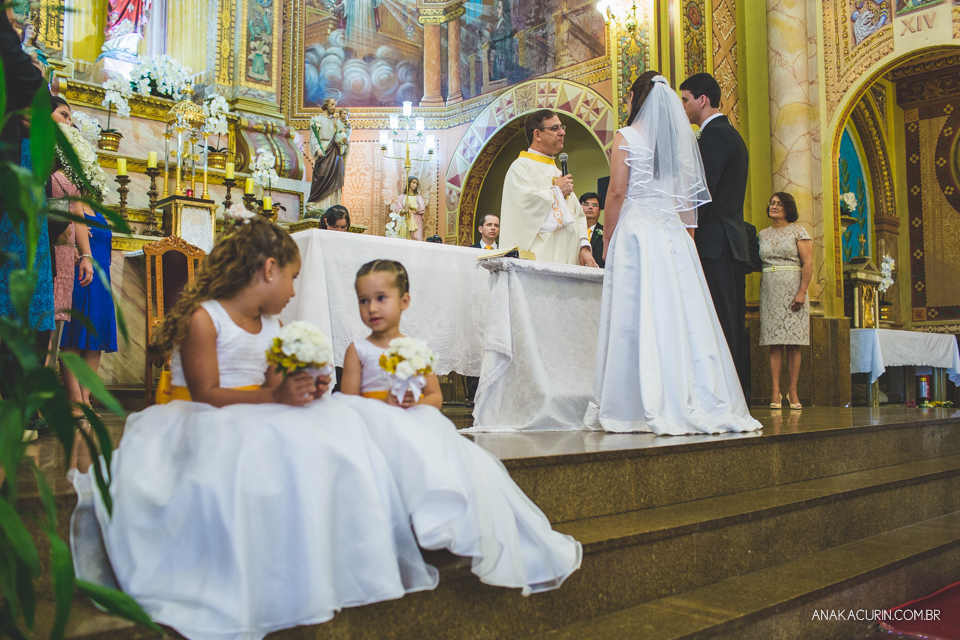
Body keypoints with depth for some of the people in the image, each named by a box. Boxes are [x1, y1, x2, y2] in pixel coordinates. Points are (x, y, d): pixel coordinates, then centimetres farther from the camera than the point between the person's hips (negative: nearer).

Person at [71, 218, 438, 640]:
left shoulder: (272, 327, 14)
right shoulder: (202, 317, -11)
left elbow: (272, 387, 12)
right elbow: (206, 394, -18)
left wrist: (304, 388, -9)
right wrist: (273, 397, -27)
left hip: (260, 422, 8)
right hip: (202, 425, -7)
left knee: (339, 424, -14)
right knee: (279, 446, -36)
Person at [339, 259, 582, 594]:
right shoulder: (358, 350, 7)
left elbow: (436, 397, 14)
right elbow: (348, 402, 1)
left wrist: (416, 402, -9)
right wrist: (384, 402, -16)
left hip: (422, 427, 3)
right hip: (380, 429, -3)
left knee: (468, 463, -16)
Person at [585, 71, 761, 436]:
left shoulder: (627, 137, -2)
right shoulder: (681, 138, 13)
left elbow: (617, 192, -8)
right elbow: (689, 197, 13)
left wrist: (607, 241, 0)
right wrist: (685, 238, 18)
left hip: (635, 232, -5)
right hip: (675, 236, 5)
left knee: (638, 318, -4)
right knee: (683, 315, 5)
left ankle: (649, 408, -4)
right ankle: (698, 403, 6)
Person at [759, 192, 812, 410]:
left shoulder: (798, 231, 4)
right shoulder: (763, 234, 16)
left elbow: (808, 263, -4)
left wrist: (802, 292, -15)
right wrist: (760, 293, 6)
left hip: (792, 288, -3)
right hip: (770, 290, 3)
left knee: (793, 342, -4)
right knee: (774, 343, -2)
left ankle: (793, 392, -1)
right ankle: (775, 392, -4)